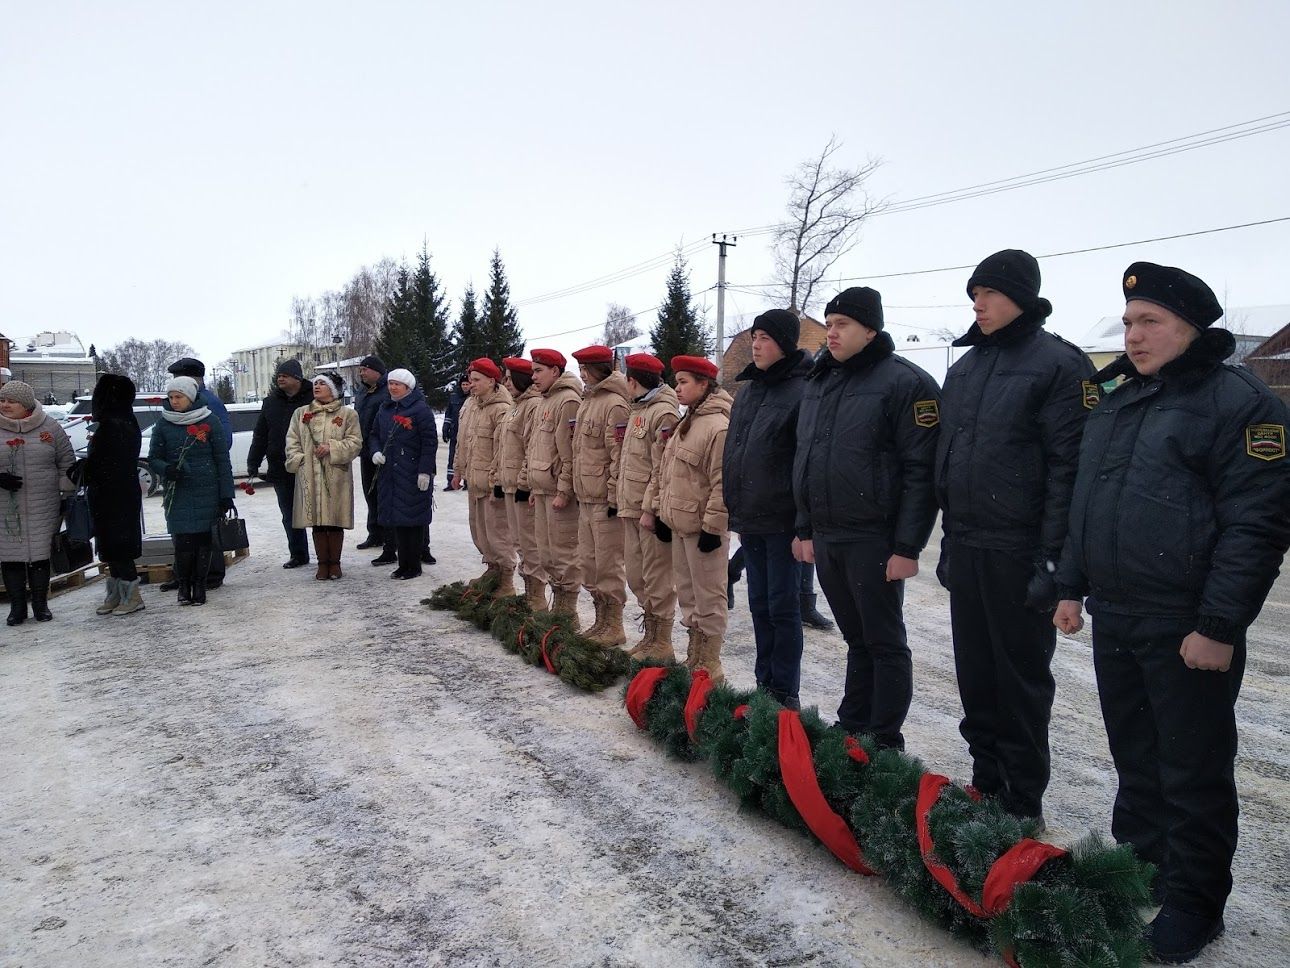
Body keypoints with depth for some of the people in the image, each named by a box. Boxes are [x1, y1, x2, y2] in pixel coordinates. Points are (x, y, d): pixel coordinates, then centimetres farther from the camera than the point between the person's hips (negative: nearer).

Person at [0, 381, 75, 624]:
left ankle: (41, 605, 18)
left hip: (43, 509, -1)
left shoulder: (49, 427, 2)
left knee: (40, 557, 5)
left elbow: (66, 462, 8)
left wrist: (65, 494, 5)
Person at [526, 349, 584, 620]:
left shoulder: (568, 401, -13)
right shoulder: (546, 401, 18)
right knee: (547, 553, 15)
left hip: (559, 491, -10)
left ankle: (567, 612, 4)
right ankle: (558, 605, 26)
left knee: (563, 552, -4)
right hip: (542, 489, 10)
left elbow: (570, 452, -18)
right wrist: (534, 488, 20)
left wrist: (563, 491, -19)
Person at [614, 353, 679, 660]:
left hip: (652, 510, -10)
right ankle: (650, 634, 29)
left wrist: (652, 507, -20)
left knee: (657, 577, -1)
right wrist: (622, 500, 17)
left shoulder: (663, 412, -14)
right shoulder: (637, 410, 17)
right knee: (635, 574, 16)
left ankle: (662, 644, 10)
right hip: (632, 507, 10)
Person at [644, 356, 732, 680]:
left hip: (702, 528, -10)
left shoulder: (718, 426, -16)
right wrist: (658, 510, 17)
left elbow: (723, 484, -20)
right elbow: (664, 471, 20)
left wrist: (713, 527, -20)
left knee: (708, 597, 0)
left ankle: (709, 667, 10)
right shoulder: (685, 424, 15)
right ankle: (694, 659, 29)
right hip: (678, 524, 10)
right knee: (687, 593, 17)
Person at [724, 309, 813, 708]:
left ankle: (784, 693, 13)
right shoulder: (748, 389, 13)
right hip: (749, 520, 8)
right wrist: (733, 508, 17)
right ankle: (764, 683, 27)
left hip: (782, 521, -8)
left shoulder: (803, 391, -12)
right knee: (760, 606, 15)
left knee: (783, 607, 1)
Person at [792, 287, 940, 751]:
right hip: (826, 539, 7)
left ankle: (885, 743, 14)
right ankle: (851, 728, 28)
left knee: (885, 643, 4)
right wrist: (804, 528, 17)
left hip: (873, 540, -7)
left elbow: (921, 472, -14)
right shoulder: (818, 382, 14)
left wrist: (907, 547, -17)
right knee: (856, 639, 17)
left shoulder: (905, 383, -10)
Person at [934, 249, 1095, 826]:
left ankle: (1023, 801, 17)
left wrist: (1052, 559, -17)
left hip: (1019, 551, -7)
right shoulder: (965, 366, 13)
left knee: (1022, 676, 4)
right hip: (965, 547, 7)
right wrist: (949, 540, 15)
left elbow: (1067, 468, -14)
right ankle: (986, 780, 29)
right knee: (974, 671, 14)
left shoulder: (1058, 363, -8)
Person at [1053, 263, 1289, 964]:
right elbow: (1083, 504, 20)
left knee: (1193, 773, 5)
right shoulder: (1115, 405, 14)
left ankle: (1192, 906, 20)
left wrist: (1220, 626, -18)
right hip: (1113, 620, 7)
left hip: (1187, 631, -7)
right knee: (1134, 758, 19)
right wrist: (1071, 586, 16)